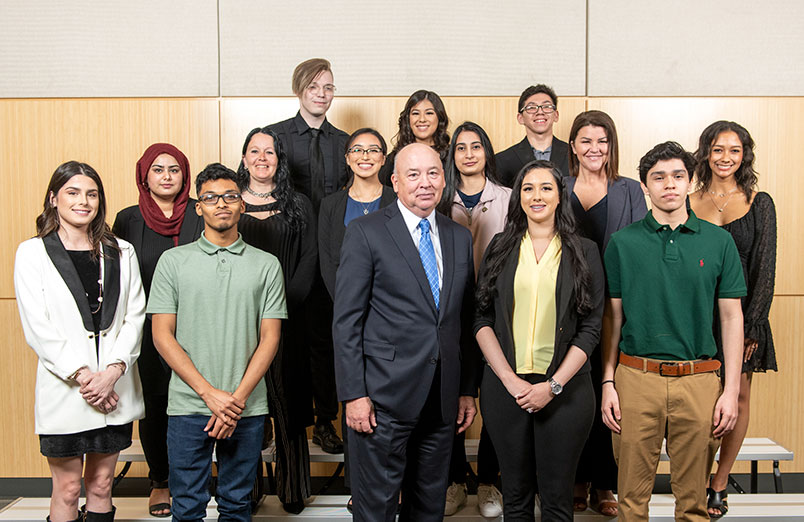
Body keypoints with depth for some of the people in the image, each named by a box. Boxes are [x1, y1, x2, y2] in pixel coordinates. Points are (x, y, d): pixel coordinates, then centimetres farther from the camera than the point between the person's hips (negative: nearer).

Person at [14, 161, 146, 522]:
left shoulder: (121, 252, 7)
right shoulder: (32, 253, 0)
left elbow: (134, 316, 1)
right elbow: (37, 328, -7)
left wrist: (113, 370, -13)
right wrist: (82, 376, -15)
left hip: (115, 391, 3)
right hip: (64, 391, -2)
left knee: (101, 485, 13)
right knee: (67, 490, 7)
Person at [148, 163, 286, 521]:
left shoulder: (266, 265, 5)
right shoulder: (173, 261, 3)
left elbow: (270, 338, 2)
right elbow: (162, 335, -1)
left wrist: (237, 398, -9)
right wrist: (209, 393, -10)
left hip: (247, 408, 1)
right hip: (188, 407, 0)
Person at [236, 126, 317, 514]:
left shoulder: (298, 206, 10)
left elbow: (309, 260, 4)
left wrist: (286, 303, -9)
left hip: (285, 319, 0)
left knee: (287, 400, 2)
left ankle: (292, 489, 13)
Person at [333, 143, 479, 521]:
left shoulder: (460, 238, 11)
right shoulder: (365, 232, -5)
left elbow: (465, 321, 14)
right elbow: (346, 321, -8)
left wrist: (468, 390, 11)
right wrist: (354, 394, -13)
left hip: (443, 399, 5)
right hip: (384, 398, -5)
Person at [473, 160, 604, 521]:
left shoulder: (584, 253, 3)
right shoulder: (500, 248, 7)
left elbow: (590, 328, -1)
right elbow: (483, 320, 2)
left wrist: (553, 385, -10)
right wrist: (510, 379, -9)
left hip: (564, 388, -1)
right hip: (504, 386, 1)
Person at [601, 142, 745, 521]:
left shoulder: (718, 241, 4)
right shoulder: (623, 242, 3)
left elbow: (731, 317, 5)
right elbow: (613, 317, 5)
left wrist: (731, 390, 0)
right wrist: (608, 383, 0)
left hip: (699, 380, 1)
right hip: (636, 379, 0)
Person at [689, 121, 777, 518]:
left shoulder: (760, 204, 3)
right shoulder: (689, 203, 5)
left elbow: (765, 269, 0)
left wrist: (752, 326, -7)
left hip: (742, 312, 0)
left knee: (738, 397, 5)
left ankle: (718, 484, 20)